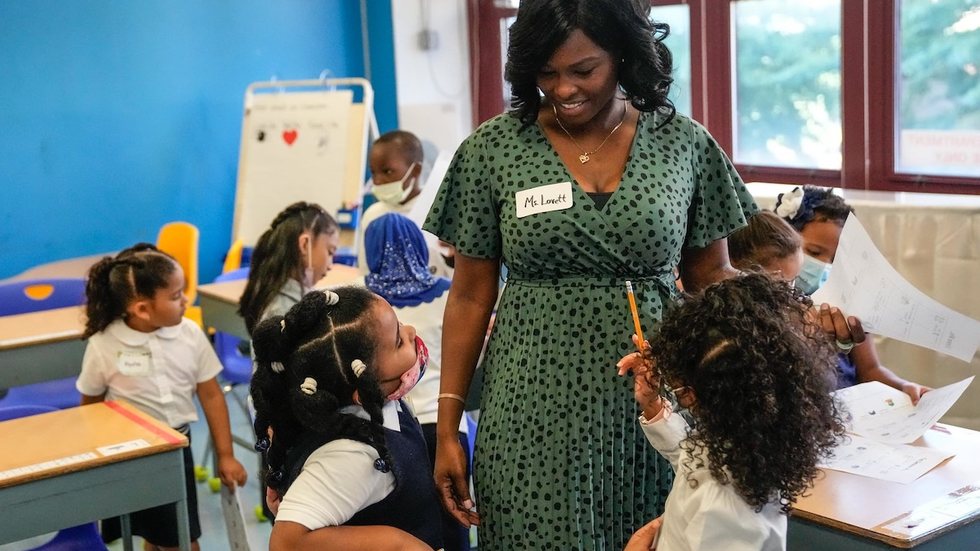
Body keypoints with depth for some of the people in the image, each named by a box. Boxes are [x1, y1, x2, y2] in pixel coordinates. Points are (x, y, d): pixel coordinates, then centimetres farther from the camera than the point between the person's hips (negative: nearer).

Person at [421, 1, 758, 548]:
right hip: (535, 413, -1)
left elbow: (711, 276, 8)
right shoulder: (493, 149, -2)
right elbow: (471, 297, 2)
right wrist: (448, 426, 0)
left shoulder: (684, 143, 0)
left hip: (655, 406, 1)